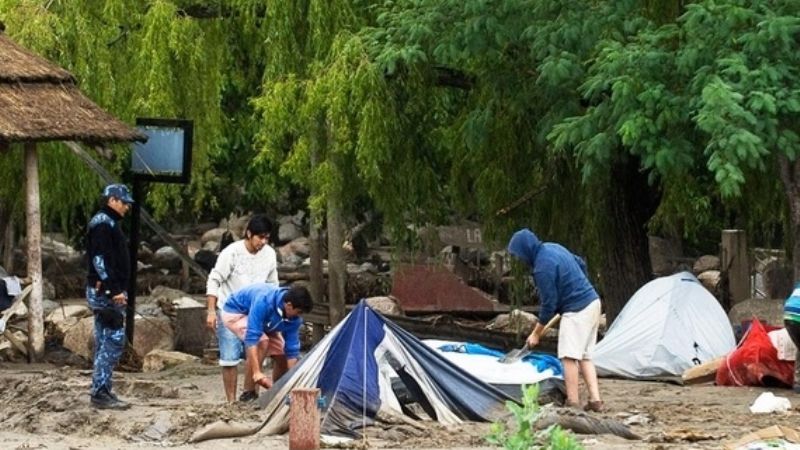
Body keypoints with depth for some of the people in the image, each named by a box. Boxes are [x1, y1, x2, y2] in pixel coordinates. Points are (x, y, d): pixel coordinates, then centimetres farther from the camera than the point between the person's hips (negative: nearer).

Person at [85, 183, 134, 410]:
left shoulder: (109, 223, 20)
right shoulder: (102, 223, -13)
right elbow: (100, 260, -21)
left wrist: (119, 289, 18)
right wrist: (115, 290, -23)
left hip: (107, 291, 11)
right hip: (105, 292, -11)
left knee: (105, 342, 12)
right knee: (113, 340, -11)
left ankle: (102, 391, 15)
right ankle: (100, 393, -12)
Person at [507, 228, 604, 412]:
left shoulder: (542, 267, -20)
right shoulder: (553, 247, 8)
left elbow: (549, 304, -15)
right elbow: (581, 264, 21)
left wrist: (536, 334, -4)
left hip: (577, 310, -10)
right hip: (593, 301, 10)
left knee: (569, 357, -8)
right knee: (585, 356, 12)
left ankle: (573, 403, -9)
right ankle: (595, 399, 7)